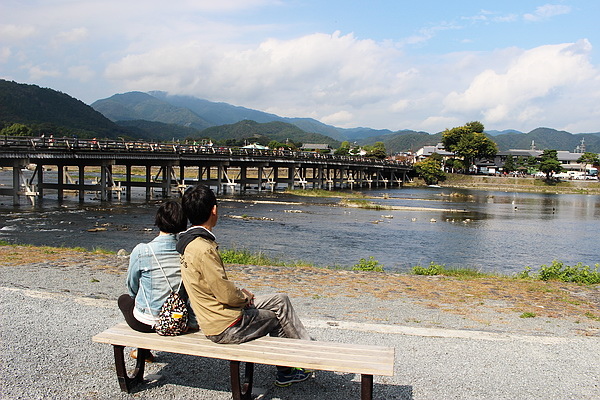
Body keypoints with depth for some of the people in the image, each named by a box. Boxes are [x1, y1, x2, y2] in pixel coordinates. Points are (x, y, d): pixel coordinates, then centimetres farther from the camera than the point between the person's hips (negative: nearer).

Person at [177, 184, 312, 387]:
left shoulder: (189, 242, 5)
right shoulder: (203, 249, -27)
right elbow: (225, 293, -23)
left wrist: (240, 294, 7)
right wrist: (245, 296, -4)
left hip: (214, 318, 9)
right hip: (226, 328, -9)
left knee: (280, 300, 14)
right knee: (280, 315, 9)